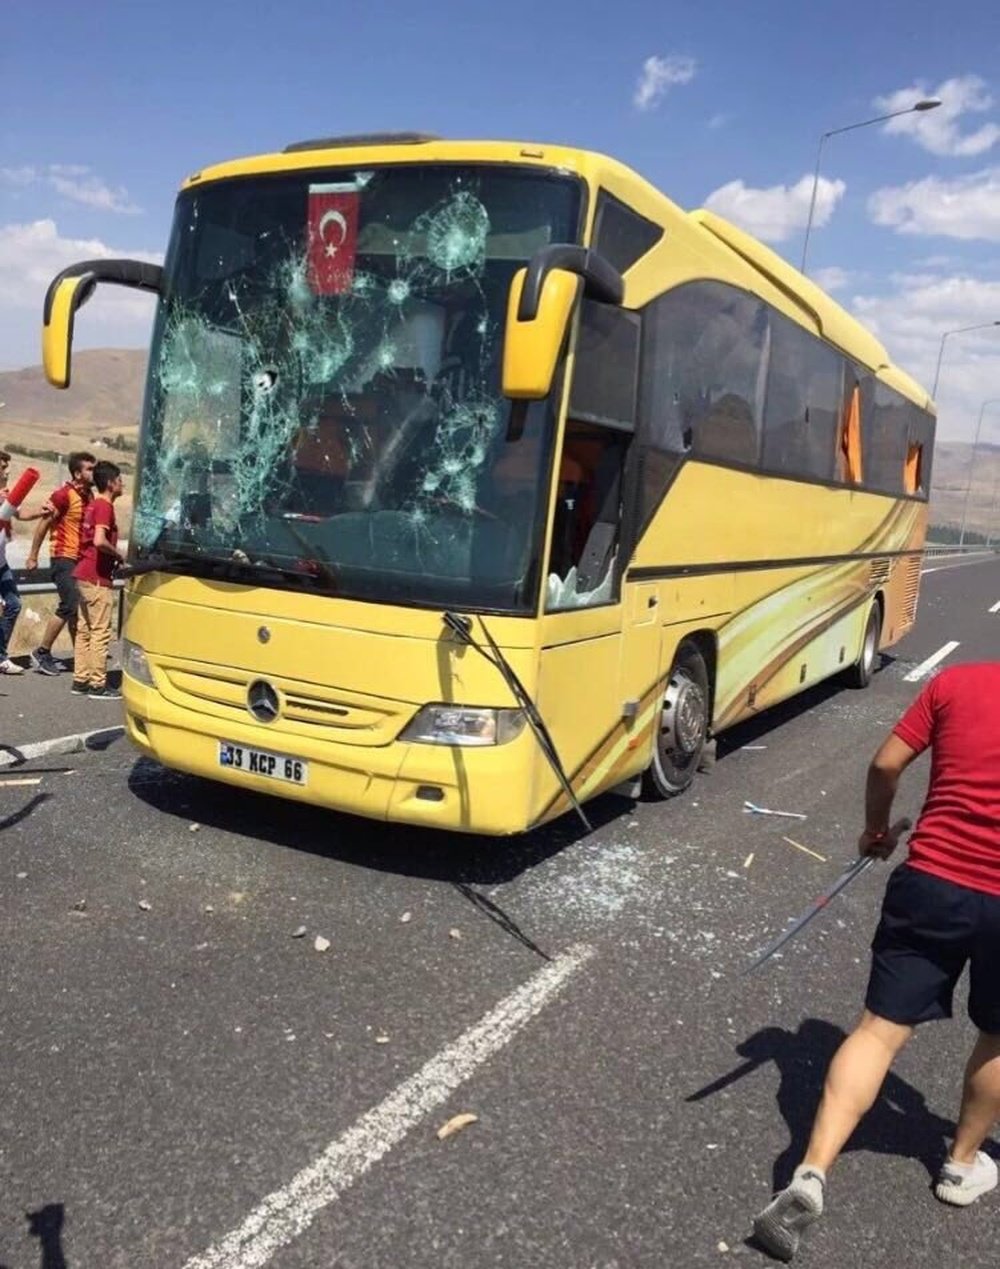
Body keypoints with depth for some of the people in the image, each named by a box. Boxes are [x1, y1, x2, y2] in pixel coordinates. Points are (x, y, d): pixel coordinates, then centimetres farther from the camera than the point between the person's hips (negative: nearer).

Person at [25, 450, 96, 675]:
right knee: (70, 606, -11)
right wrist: (33, 556, -9)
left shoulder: (89, 495, 9)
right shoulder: (64, 495, -14)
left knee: (78, 608, 11)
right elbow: (44, 524, -10)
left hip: (80, 559, 7)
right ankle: (41, 653, 1)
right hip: (64, 557, -7)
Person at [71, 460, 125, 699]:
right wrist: (120, 556, -12)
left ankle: (81, 680, 17)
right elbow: (99, 541, -27)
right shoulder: (105, 506, -14)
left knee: (84, 630, 12)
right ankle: (98, 685, -2)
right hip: (97, 577, -10)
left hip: (85, 574, 10)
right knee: (100, 632, -5)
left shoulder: (93, 504, 15)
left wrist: (114, 556, 15)